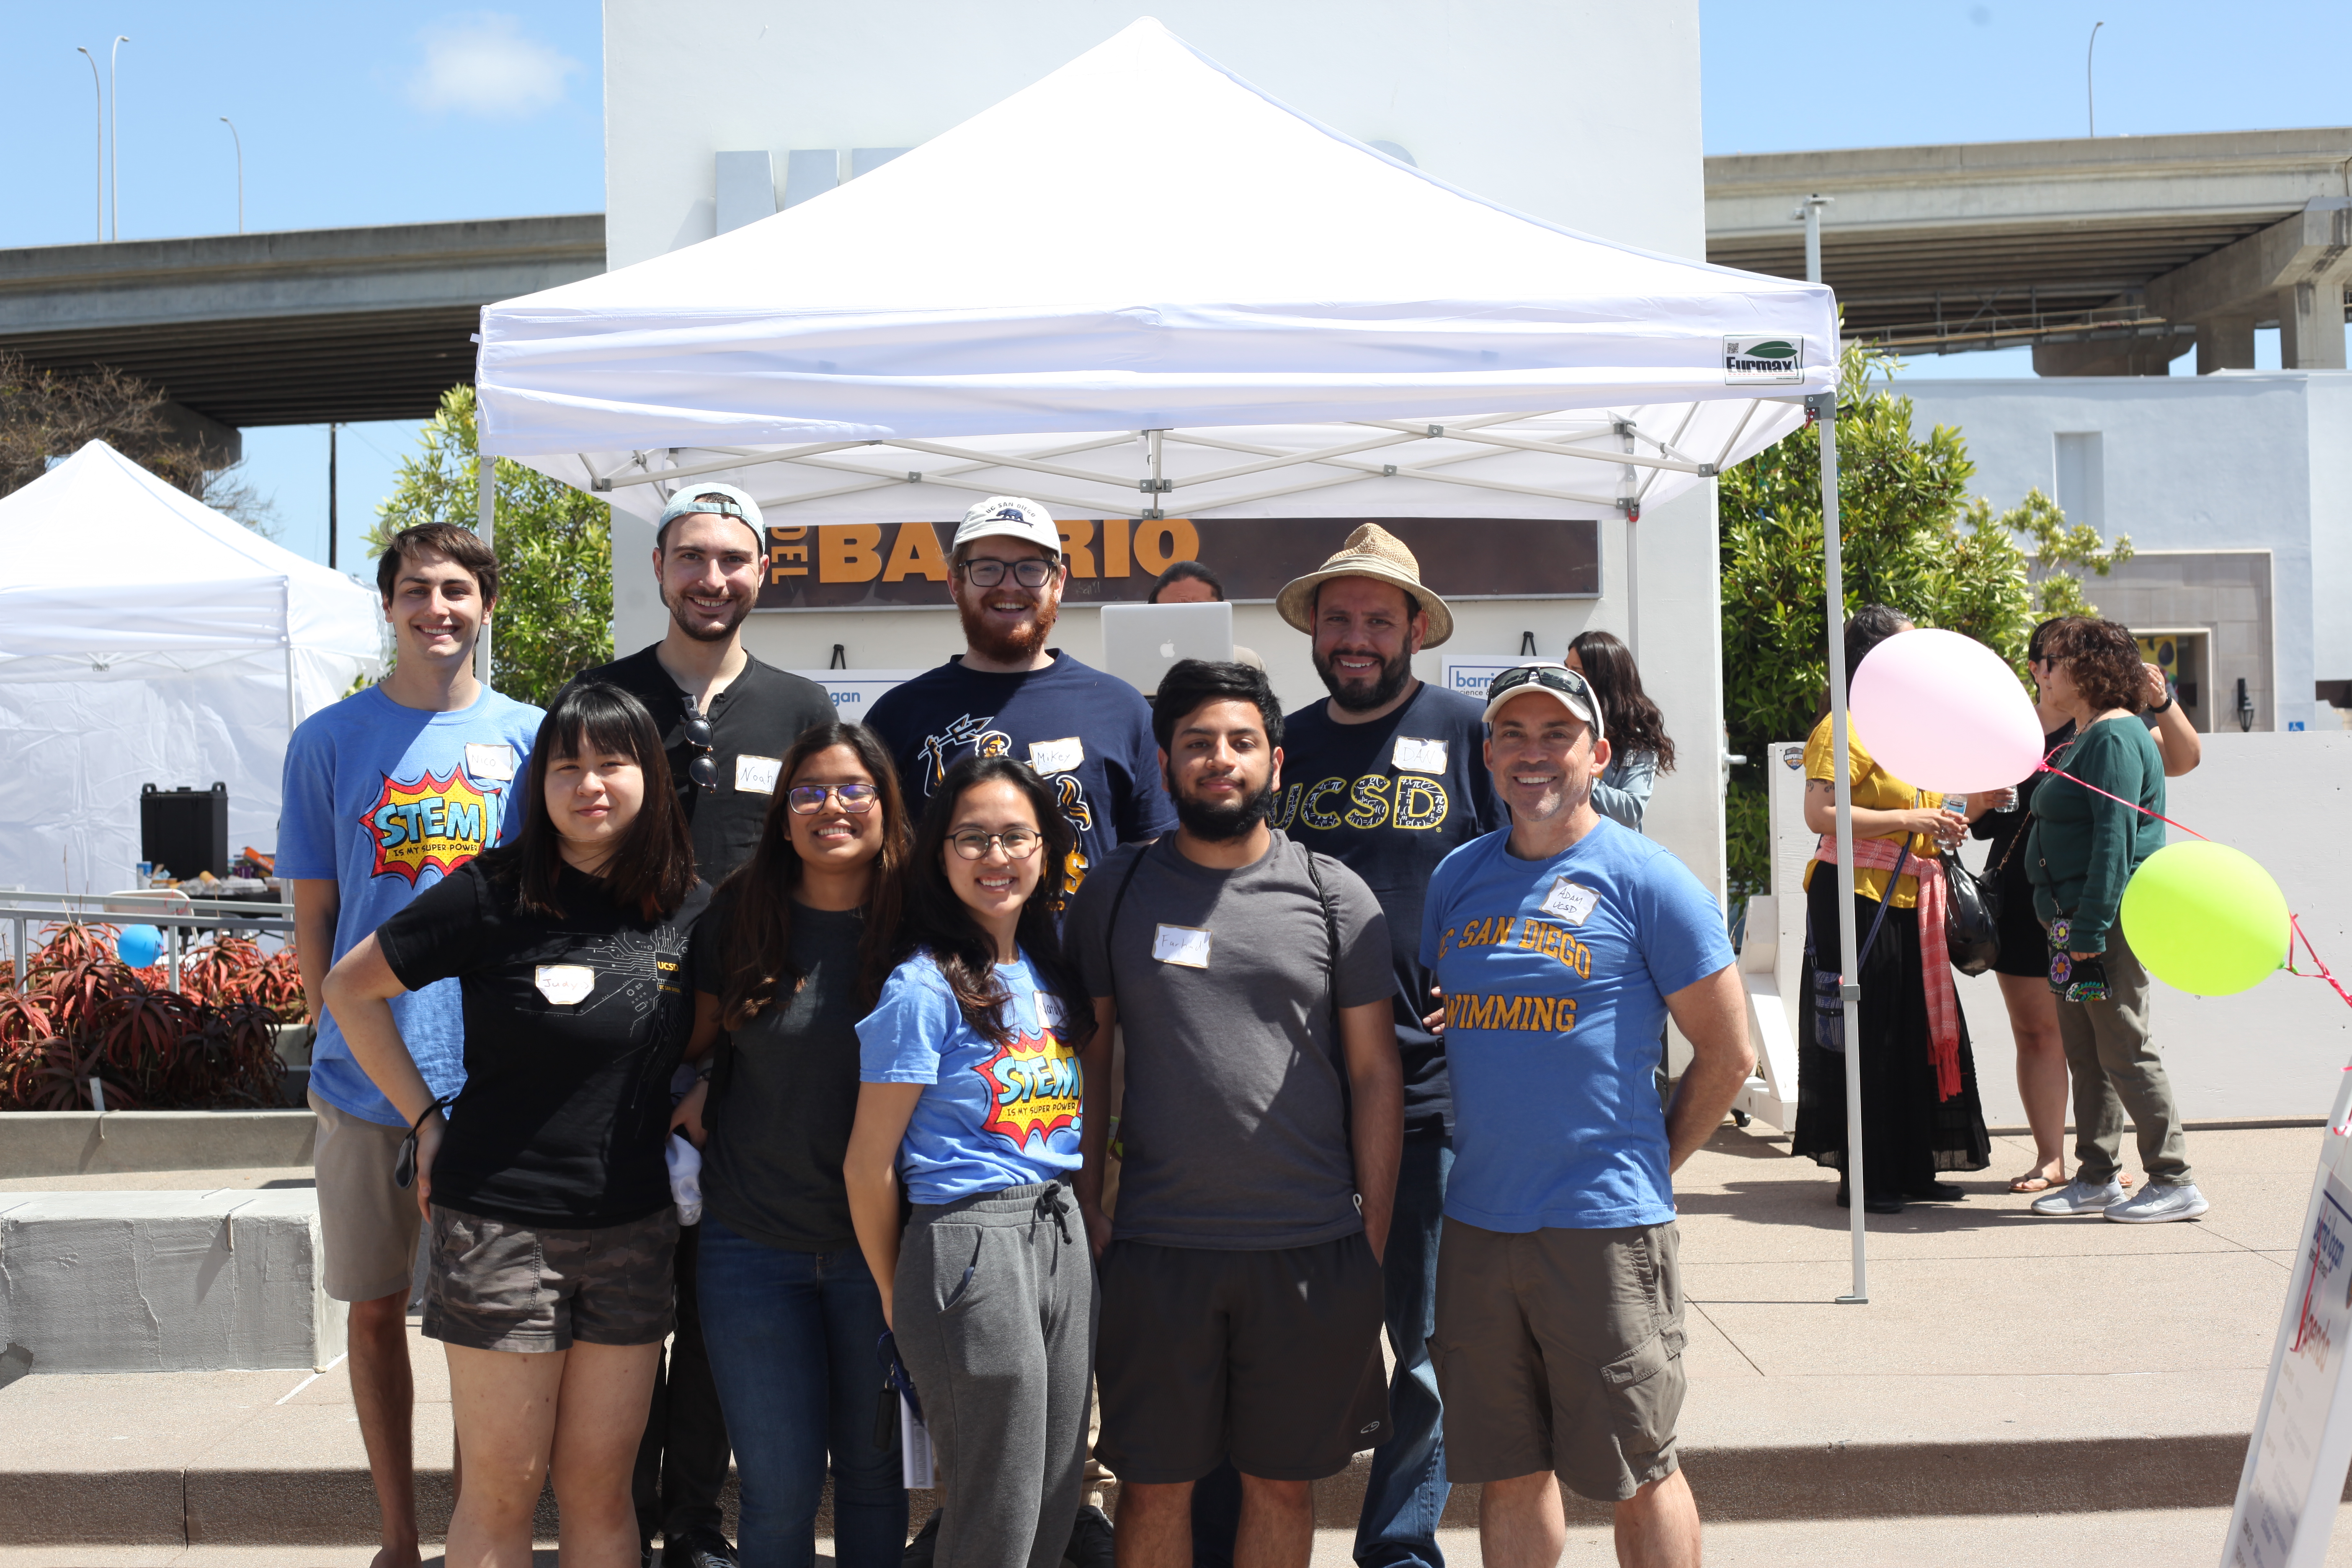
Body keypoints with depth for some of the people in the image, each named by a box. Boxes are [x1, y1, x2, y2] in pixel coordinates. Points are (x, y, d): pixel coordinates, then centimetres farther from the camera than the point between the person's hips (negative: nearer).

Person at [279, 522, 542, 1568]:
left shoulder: (527, 737, 3)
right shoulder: (329, 742, 3)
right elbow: (314, 919, 6)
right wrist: (341, 1038, -2)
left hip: (496, 1079, 0)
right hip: (365, 1080, 1)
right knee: (376, 1308, 10)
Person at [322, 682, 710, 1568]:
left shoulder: (691, 908, 2)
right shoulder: (493, 895, -9)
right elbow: (349, 988, 0)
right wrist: (427, 1119, -3)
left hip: (633, 1229, 3)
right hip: (500, 1222, -3)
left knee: (600, 1486, 11)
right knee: (503, 1489, 5)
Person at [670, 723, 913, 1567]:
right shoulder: (739, 915, -3)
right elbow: (698, 1036, 12)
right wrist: (697, 1091, -4)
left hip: (877, 1244, 0)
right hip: (754, 1242, 1)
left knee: (874, 1470, 13)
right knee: (780, 1486, 5)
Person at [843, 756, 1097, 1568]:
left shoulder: (1047, 974, 11)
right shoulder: (923, 990, -11)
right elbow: (868, 1167, -8)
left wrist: (1080, 1229, 13)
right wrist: (898, 1300, 0)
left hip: (1061, 1237, 7)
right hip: (968, 1248, -7)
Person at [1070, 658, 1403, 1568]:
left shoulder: (1335, 896, 1)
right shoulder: (1114, 894, 4)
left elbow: (1375, 1075, 3)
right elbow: (1086, 1058, 8)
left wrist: (1373, 1242, -1)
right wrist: (1086, 1208, 1)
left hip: (1313, 1250, 0)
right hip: (1154, 1247, 0)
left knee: (1283, 1483, 13)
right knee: (1154, 1486, 9)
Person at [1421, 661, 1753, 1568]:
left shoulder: (1644, 881, -5)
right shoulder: (1457, 878, 8)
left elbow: (1727, 1056, -2)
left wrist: (1648, 1166, 1)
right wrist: (1474, 1159, 9)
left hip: (1606, 1228, -4)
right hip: (1475, 1223, 4)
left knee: (1638, 1474, 7)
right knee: (1508, 1473, 13)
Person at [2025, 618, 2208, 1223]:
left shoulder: (2115, 737, -14)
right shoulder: (2085, 738, 17)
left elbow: (2115, 839, -21)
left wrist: (2090, 928, -24)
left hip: (2109, 922, -10)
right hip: (2076, 922, 10)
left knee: (2126, 1053, -5)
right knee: (2085, 1054, 12)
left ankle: (2174, 1183, 2)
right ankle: (2097, 1178, 19)